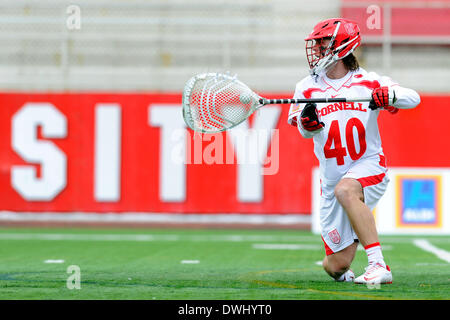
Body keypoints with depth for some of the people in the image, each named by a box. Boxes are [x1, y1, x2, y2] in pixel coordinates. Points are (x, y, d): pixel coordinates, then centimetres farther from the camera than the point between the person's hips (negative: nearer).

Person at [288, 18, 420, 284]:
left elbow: (413, 98, -9)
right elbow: (307, 132, -7)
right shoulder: (308, 87, 6)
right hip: (333, 179, 3)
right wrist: (308, 121, -31)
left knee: (345, 190, -39)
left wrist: (390, 95, -30)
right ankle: (344, 276, 37)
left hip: (368, 166, -3)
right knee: (335, 266, -1)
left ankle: (378, 265, -37)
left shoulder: (369, 82, 1)